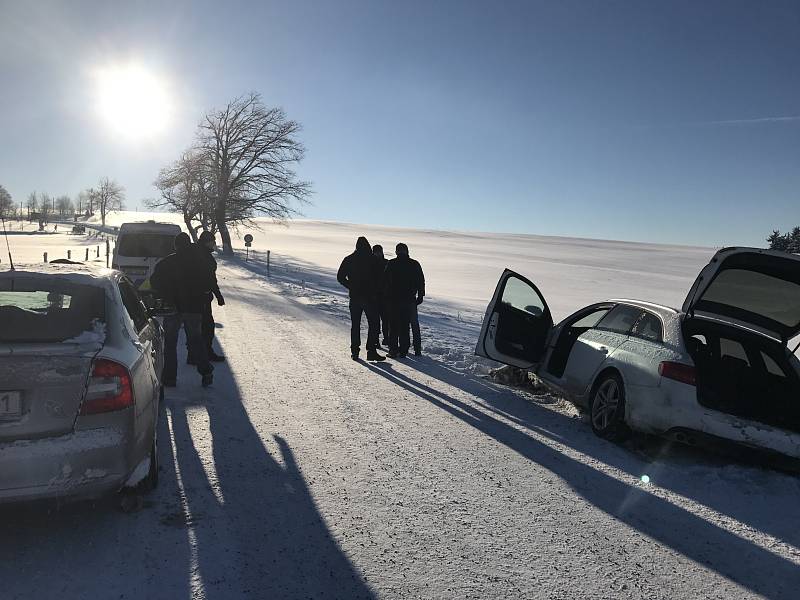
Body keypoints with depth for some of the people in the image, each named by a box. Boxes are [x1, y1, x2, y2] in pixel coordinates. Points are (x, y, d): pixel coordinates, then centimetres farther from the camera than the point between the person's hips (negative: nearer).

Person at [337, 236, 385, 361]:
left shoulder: (348, 259, 4)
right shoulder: (374, 260, -5)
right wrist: (375, 291, 8)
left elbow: (340, 277, 6)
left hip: (354, 296, 3)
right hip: (370, 297, -3)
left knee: (355, 324, 11)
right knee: (373, 324, 1)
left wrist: (352, 287, 13)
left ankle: (355, 351, 12)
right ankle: (371, 351, -6)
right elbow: (379, 278, -6)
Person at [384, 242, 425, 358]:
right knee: (405, 326, 7)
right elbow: (421, 281, 4)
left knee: (393, 326, 6)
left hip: (394, 299, -1)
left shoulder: (391, 264, -3)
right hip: (409, 300, 1)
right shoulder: (414, 264, 2)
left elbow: (385, 280, -1)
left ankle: (393, 350, 4)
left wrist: (386, 295, 8)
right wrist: (420, 296, 12)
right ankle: (403, 351, 8)